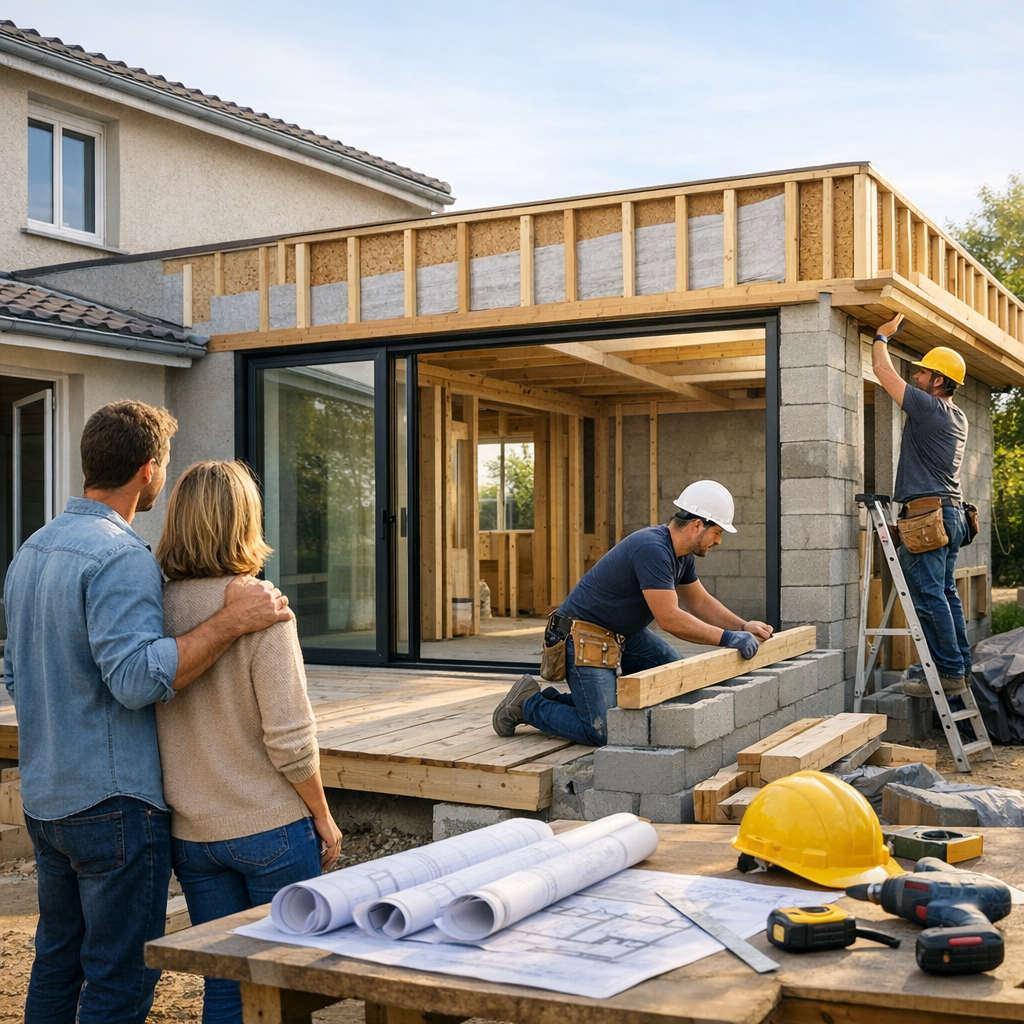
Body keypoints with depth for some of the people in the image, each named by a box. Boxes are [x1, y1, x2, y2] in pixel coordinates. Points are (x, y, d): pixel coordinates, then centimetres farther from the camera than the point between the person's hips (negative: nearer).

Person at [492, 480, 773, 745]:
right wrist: (727, 638, -24)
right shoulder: (653, 549, -27)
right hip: (584, 637, -10)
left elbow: (700, 602, 16)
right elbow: (669, 618, -28)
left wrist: (744, 627, 4)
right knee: (601, 732, -15)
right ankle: (529, 703, 7)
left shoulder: (680, 554, 5)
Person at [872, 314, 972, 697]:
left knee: (929, 597, -9)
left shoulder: (929, 407, -11)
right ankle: (961, 667, 14)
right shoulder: (958, 418, 17)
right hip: (951, 512, 10)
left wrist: (882, 336, 13)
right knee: (945, 594, 12)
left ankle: (949, 673, -10)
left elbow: (883, 371, -5)